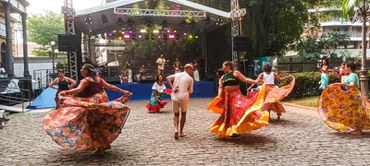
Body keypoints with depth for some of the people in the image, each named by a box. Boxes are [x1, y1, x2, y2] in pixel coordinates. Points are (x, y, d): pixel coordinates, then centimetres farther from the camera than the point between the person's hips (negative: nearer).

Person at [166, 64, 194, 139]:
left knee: (176, 114, 15)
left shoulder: (177, 74, 12)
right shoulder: (190, 78, 2)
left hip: (175, 97, 3)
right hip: (184, 97, -3)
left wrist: (172, 88, -5)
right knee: (183, 114, 17)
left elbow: (167, 78, -3)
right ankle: (181, 132, 20)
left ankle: (176, 129, -8)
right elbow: (190, 91, 2)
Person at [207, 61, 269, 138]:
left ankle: (237, 129, -14)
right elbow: (221, 87, 8)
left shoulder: (235, 73, 0)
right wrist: (219, 95, -9)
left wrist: (255, 81, -17)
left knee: (237, 110, -19)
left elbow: (245, 79, -6)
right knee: (228, 113, 8)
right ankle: (228, 130, 20)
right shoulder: (222, 77, 15)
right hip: (227, 96, 5)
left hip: (236, 95, -5)